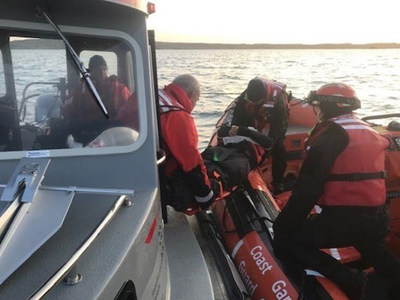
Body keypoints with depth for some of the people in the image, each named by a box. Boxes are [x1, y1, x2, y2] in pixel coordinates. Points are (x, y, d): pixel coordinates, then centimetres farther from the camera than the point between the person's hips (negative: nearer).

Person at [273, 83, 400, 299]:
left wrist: (281, 226, -14)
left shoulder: (331, 136, -13)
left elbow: (308, 188, -19)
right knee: (376, 252, 37)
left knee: (285, 242, -6)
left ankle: (348, 279, -11)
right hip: (376, 217, 9)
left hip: (343, 219, -9)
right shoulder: (370, 132, 13)